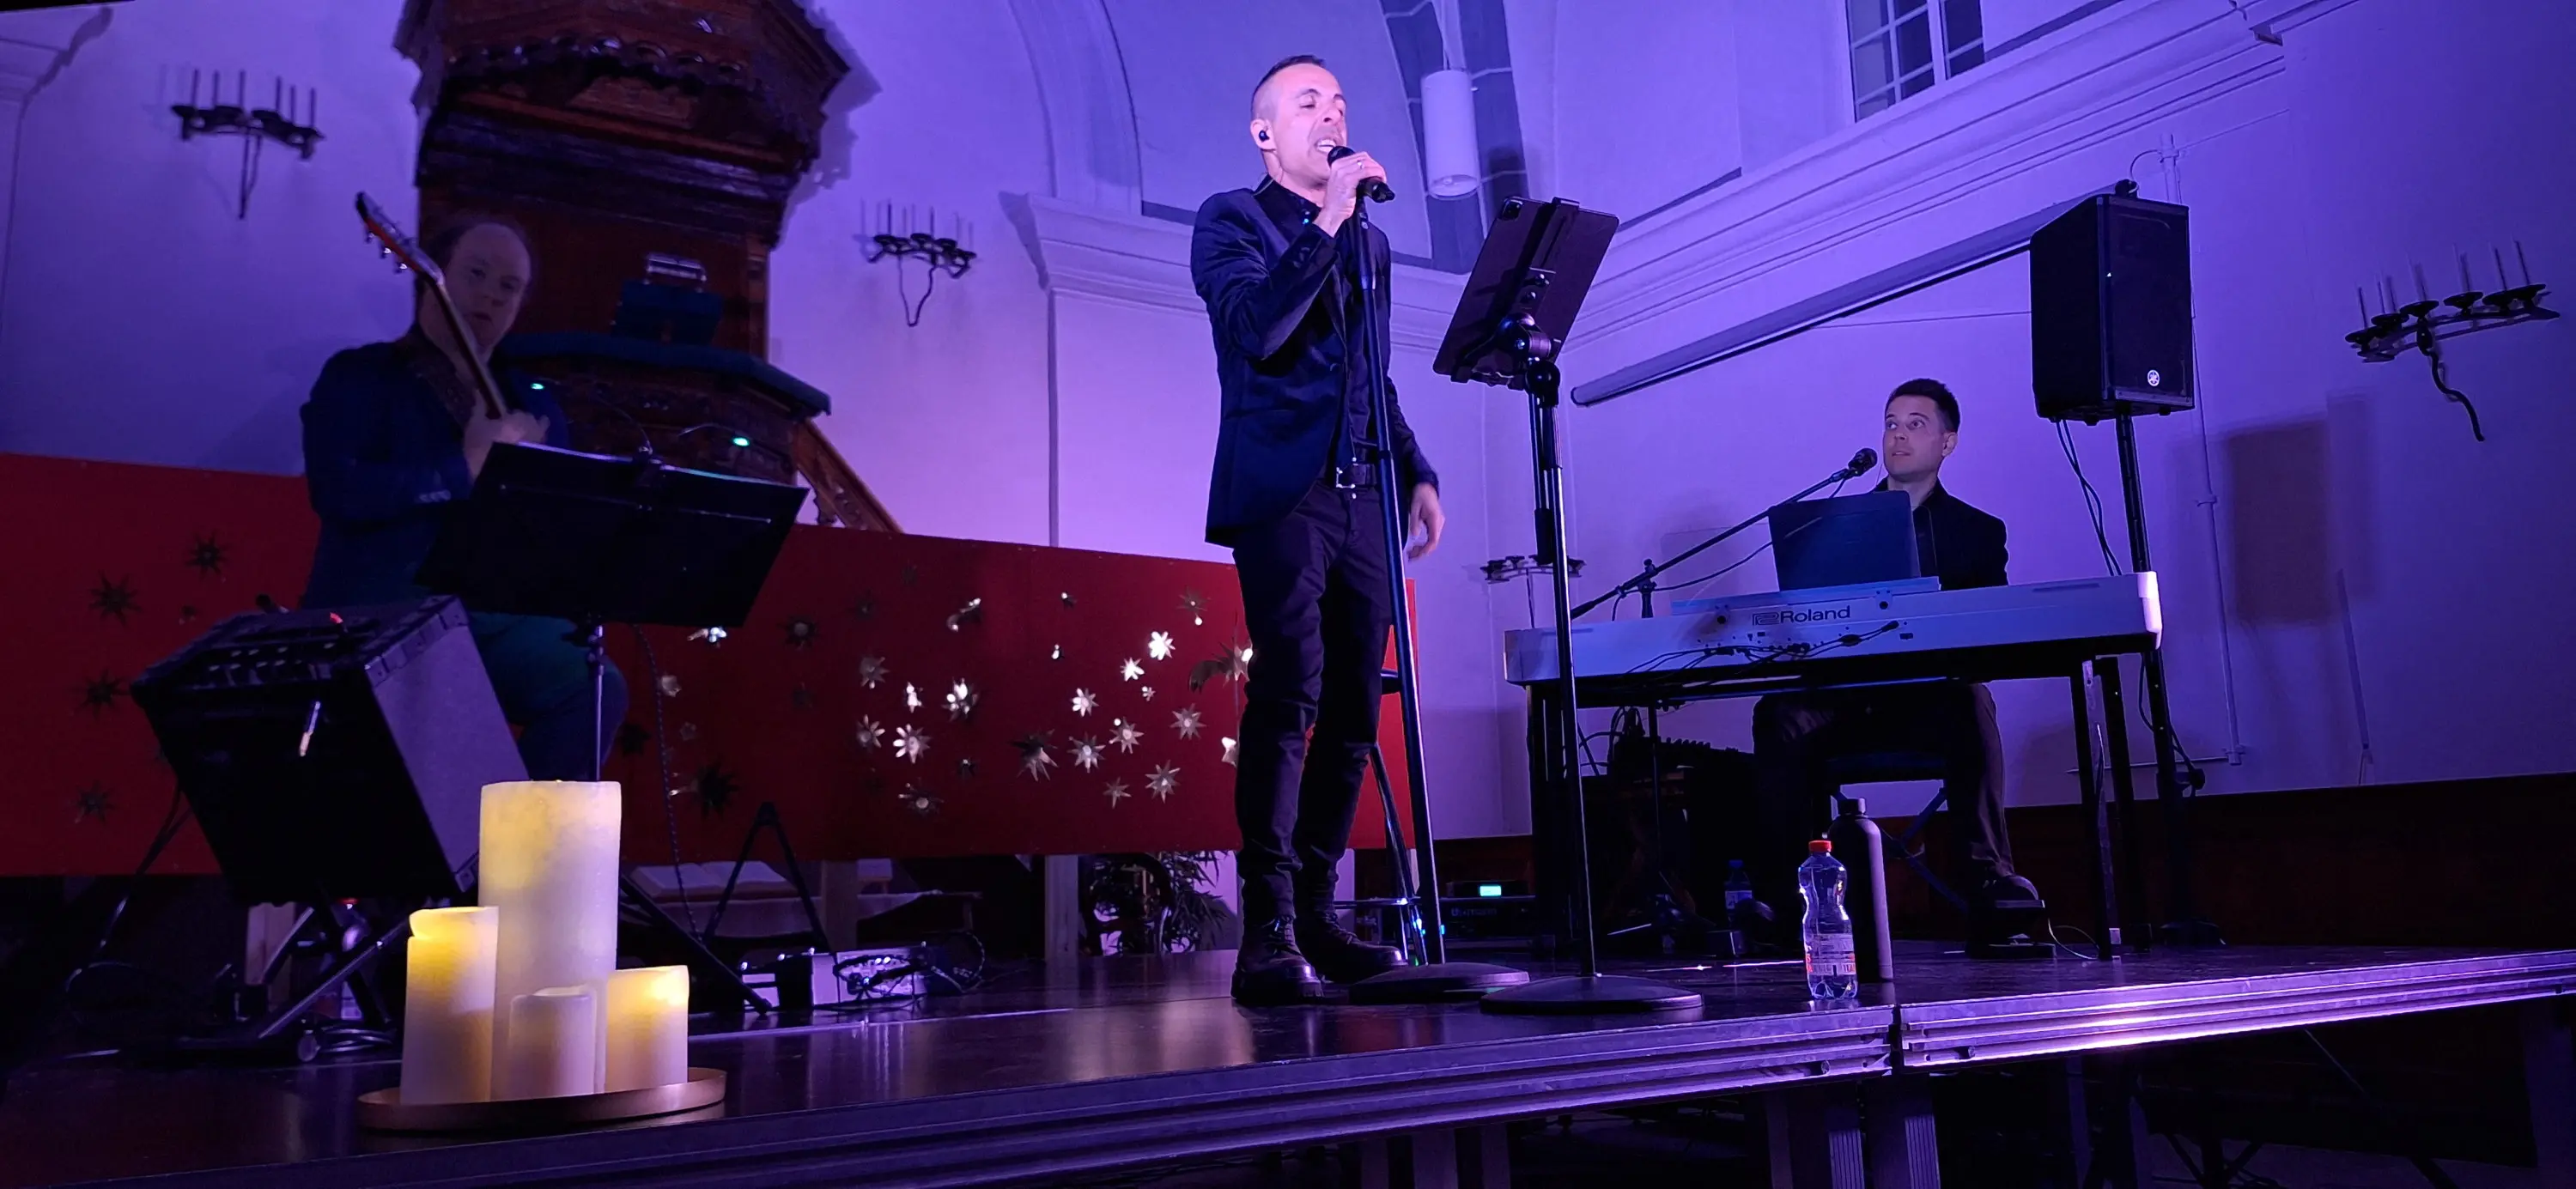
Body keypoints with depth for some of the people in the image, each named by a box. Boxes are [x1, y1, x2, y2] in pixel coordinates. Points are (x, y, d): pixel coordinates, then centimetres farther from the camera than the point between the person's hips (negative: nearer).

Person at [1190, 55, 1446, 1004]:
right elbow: (1258, 330, -14)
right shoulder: (1231, 220, 5)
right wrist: (1326, 223, -13)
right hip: (1281, 492, -6)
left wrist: (1415, 472, 16)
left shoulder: (1367, 240, 24)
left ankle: (1315, 917, 12)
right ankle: (1269, 934, -15)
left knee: (1352, 711, 4)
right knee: (1287, 695, -16)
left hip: (1361, 498, 6)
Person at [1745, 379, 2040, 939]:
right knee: (1779, 715, -30)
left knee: (1971, 706, -36)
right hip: (1845, 698, 1)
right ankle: (1781, 897, -31)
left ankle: (1990, 879, -34)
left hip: (1933, 697, -1)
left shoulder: (1978, 532, 13)